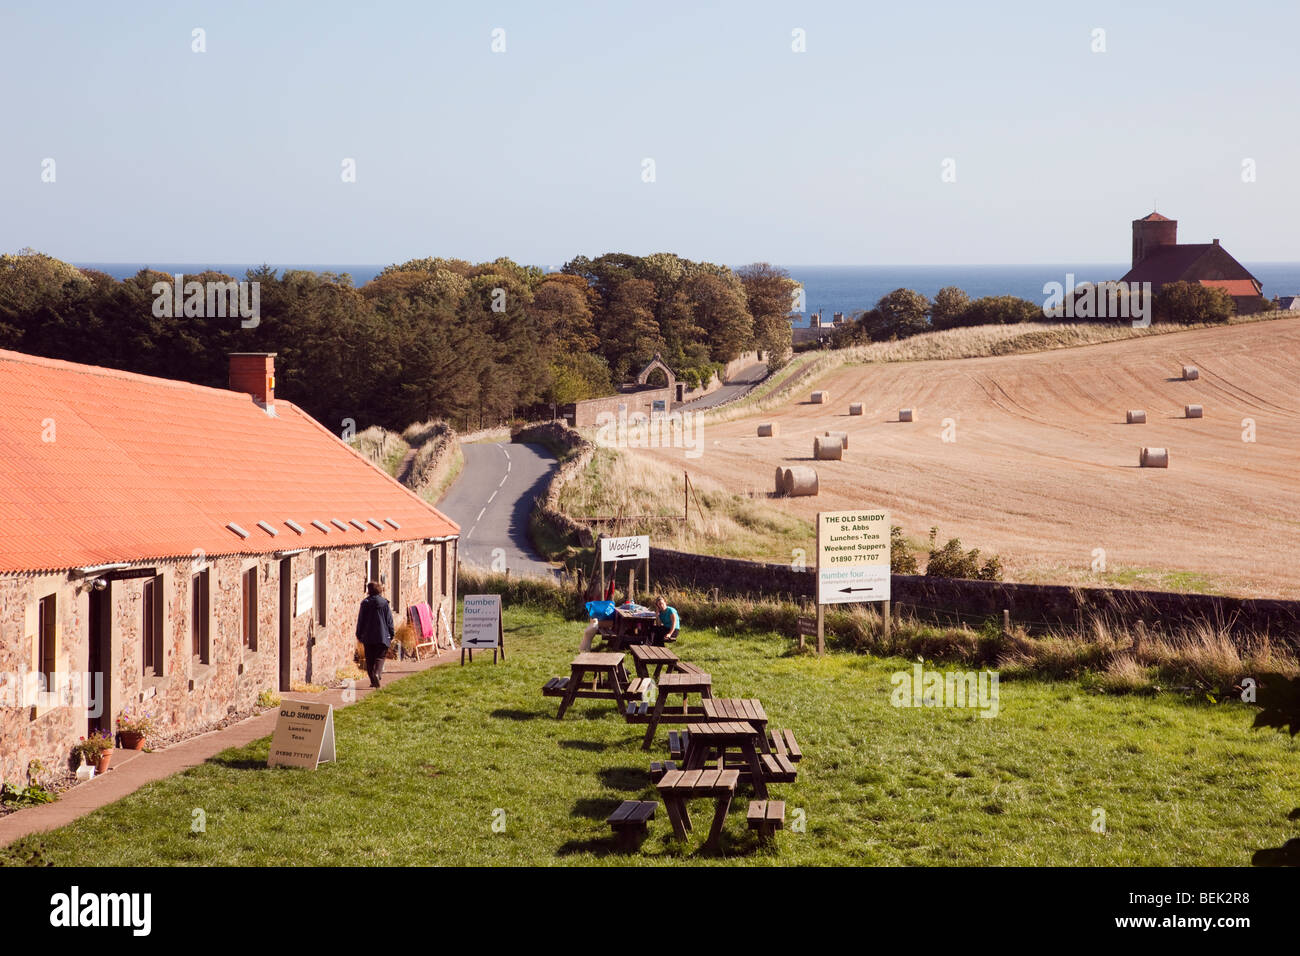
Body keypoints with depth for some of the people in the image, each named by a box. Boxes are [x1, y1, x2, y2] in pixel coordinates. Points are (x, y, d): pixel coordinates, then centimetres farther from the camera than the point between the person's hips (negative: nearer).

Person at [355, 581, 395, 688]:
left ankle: (373, 680, 8)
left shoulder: (365, 603, 0)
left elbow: (360, 620, 4)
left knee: (369, 659, 9)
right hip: (382, 636, -1)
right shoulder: (384, 603, -2)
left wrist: (359, 635, 12)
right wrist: (391, 635, 8)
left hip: (367, 637, 1)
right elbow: (389, 620, 1)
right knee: (380, 656, 2)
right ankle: (377, 673, -24)